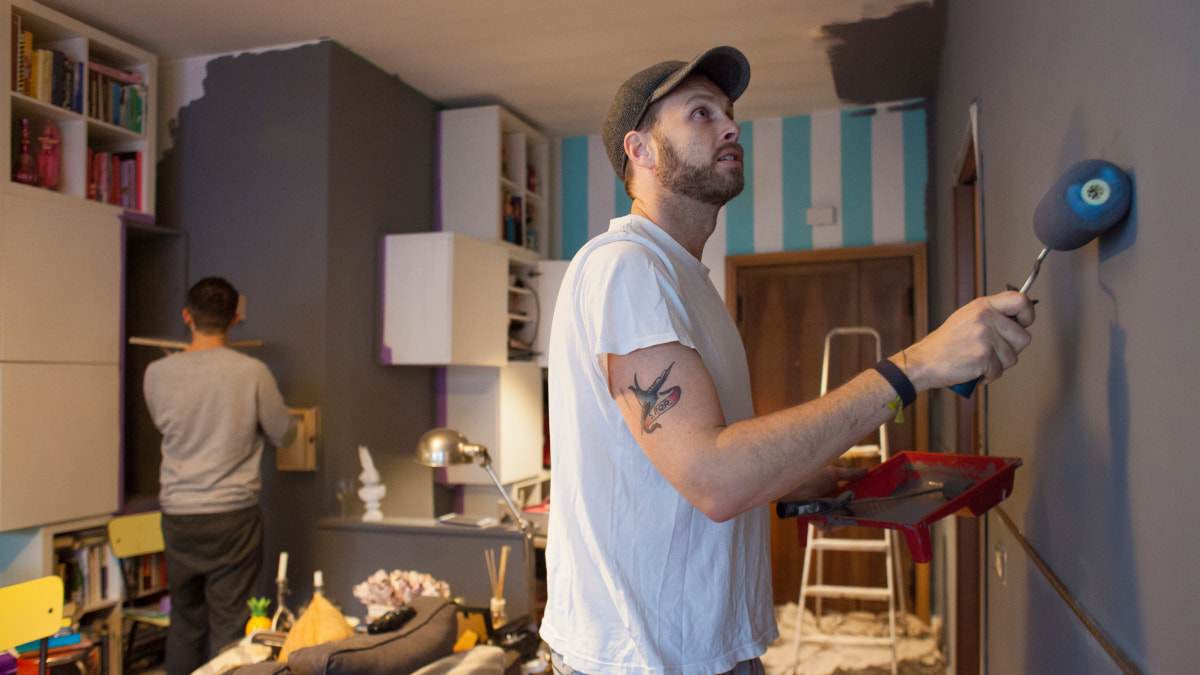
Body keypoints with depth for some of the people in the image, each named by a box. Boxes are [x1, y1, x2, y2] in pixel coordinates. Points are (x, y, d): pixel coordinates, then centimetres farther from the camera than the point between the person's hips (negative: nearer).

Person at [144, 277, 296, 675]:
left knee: (184, 623, 16)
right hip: (233, 515, -3)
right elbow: (284, 435, 1)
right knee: (230, 626, 5)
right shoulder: (252, 372, -11)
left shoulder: (157, 373, -3)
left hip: (178, 516, 3)